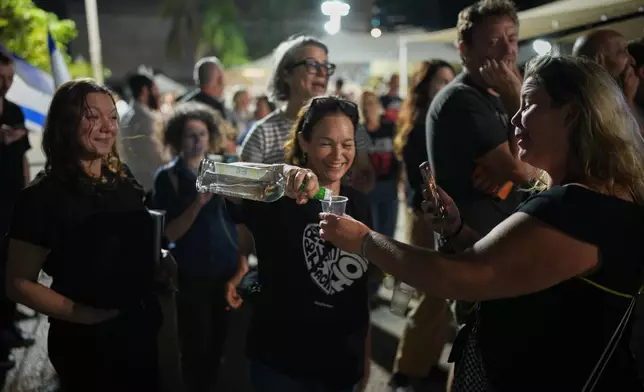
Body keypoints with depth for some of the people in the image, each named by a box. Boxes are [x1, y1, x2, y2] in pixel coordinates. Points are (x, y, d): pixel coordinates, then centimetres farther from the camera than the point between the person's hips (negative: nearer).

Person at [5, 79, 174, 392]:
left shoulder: (123, 180, 1)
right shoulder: (43, 196, -18)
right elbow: (18, 284, -16)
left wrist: (159, 263, -3)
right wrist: (81, 313, -24)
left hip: (140, 328, 6)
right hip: (85, 340, -6)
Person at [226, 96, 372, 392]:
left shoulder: (358, 204, 2)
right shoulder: (278, 196, -13)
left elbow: (361, 286, 11)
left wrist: (365, 351, 13)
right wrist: (279, 171, -49)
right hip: (279, 360, -4)